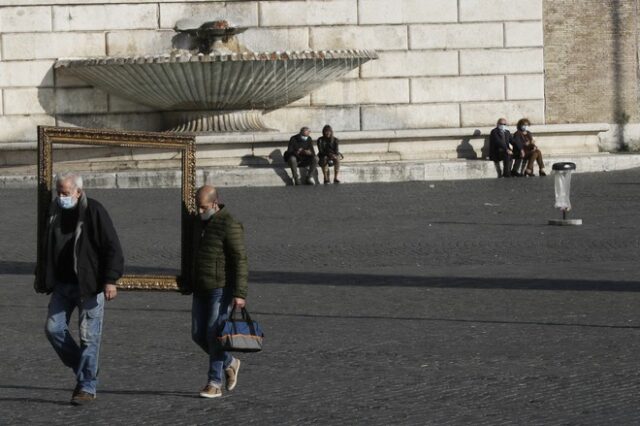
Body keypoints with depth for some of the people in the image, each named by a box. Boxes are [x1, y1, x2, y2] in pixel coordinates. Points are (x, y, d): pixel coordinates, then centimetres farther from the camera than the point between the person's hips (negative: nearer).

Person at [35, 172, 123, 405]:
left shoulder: (94, 211, -13)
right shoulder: (54, 210, 6)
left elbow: (112, 247, -14)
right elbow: (47, 248, 18)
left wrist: (110, 280, -20)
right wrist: (42, 278, 18)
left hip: (89, 286, -6)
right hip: (62, 284, 6)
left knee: (89, 336, -3)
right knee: (53, 328, 2)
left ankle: (87, 387, 4)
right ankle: (81, 368, 21)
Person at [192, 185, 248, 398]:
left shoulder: (230, 225, -15)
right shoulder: (201, 223, 10)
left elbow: (240, 261, -18)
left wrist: (240, 293, -23)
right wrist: (191, 283, 22)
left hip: (222, 289, -8)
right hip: (201, 289, 8)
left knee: (214, 334, -8)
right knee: (198, 334, 6)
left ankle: (214, 384, 0)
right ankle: (229, 363, 27)